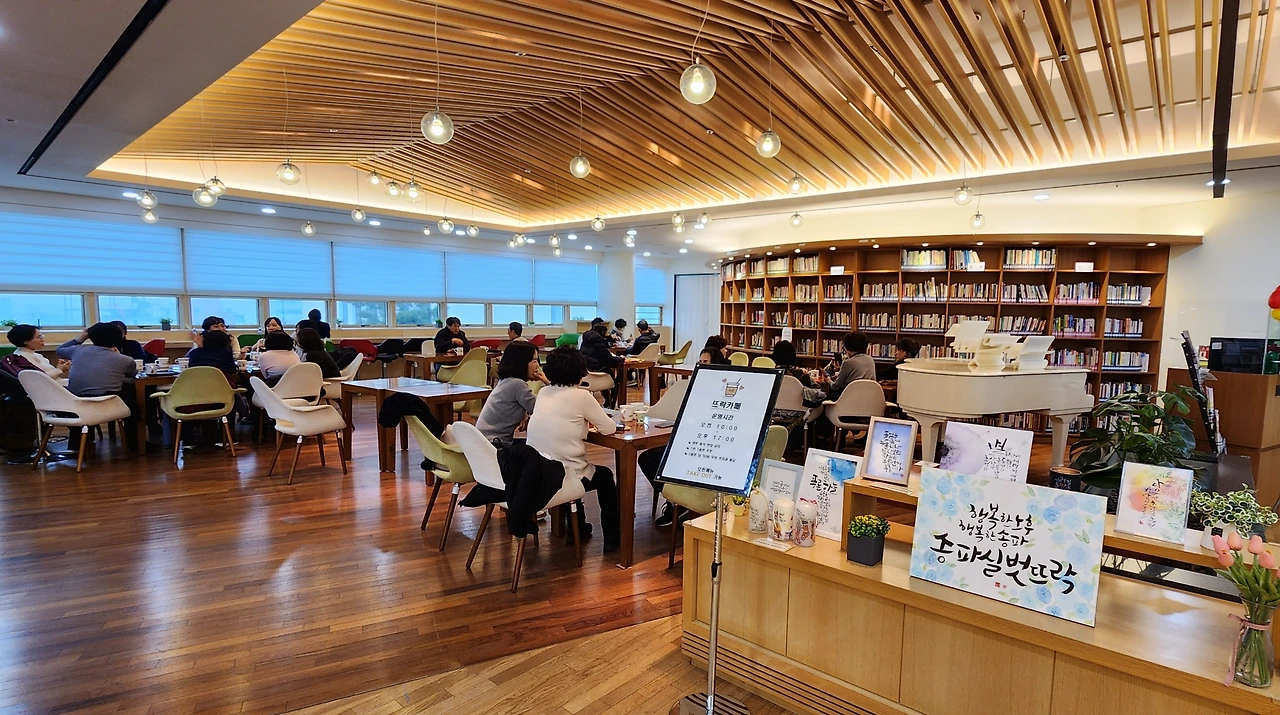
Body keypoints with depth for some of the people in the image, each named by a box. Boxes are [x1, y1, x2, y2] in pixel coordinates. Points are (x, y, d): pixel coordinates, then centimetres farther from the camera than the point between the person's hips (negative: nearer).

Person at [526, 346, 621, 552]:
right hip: (560, 477, -6)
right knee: (605, 475, 24)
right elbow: (610, 428, -4)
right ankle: (612, 534, 29)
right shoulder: (581, 396, -12)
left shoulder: (543, 392, 5)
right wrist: (592, 418, 15)